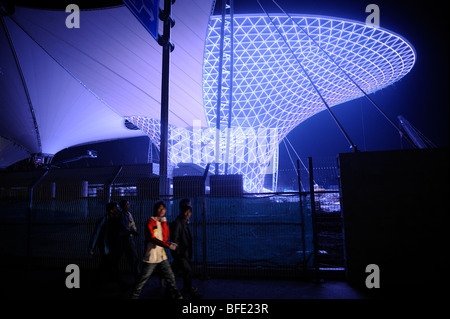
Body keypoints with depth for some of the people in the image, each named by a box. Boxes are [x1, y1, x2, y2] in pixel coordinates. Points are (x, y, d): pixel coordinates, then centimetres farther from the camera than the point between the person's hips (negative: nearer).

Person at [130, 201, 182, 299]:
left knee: (171, 278, 7)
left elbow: (165, 237, 2)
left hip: (162, 257, 6)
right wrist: (168, 245, -30)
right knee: (142, 281, 3)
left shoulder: (163, 222, 11)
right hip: (151, 257, -6)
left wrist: (164, 223, -5)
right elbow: (152, 239, -20)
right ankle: (134, 296, 20)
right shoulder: (150, 222, -8)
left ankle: (177, 296, 16)